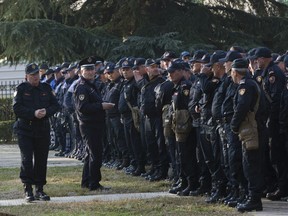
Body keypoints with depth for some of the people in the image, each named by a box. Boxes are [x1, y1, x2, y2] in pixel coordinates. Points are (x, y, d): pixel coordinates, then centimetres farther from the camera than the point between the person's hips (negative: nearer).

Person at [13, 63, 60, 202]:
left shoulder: (46, 88, 9)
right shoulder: (21, 89, -1)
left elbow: (55, 105, 6)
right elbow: (17, 108, -10)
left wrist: (46, 112, -14)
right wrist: (34, 113, -20)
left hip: (43, 130, 3)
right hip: (25, 129, -3)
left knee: (41, 160, 6)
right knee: (27, 159, -9)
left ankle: (39, 189, 15)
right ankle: (28, 190, -5)